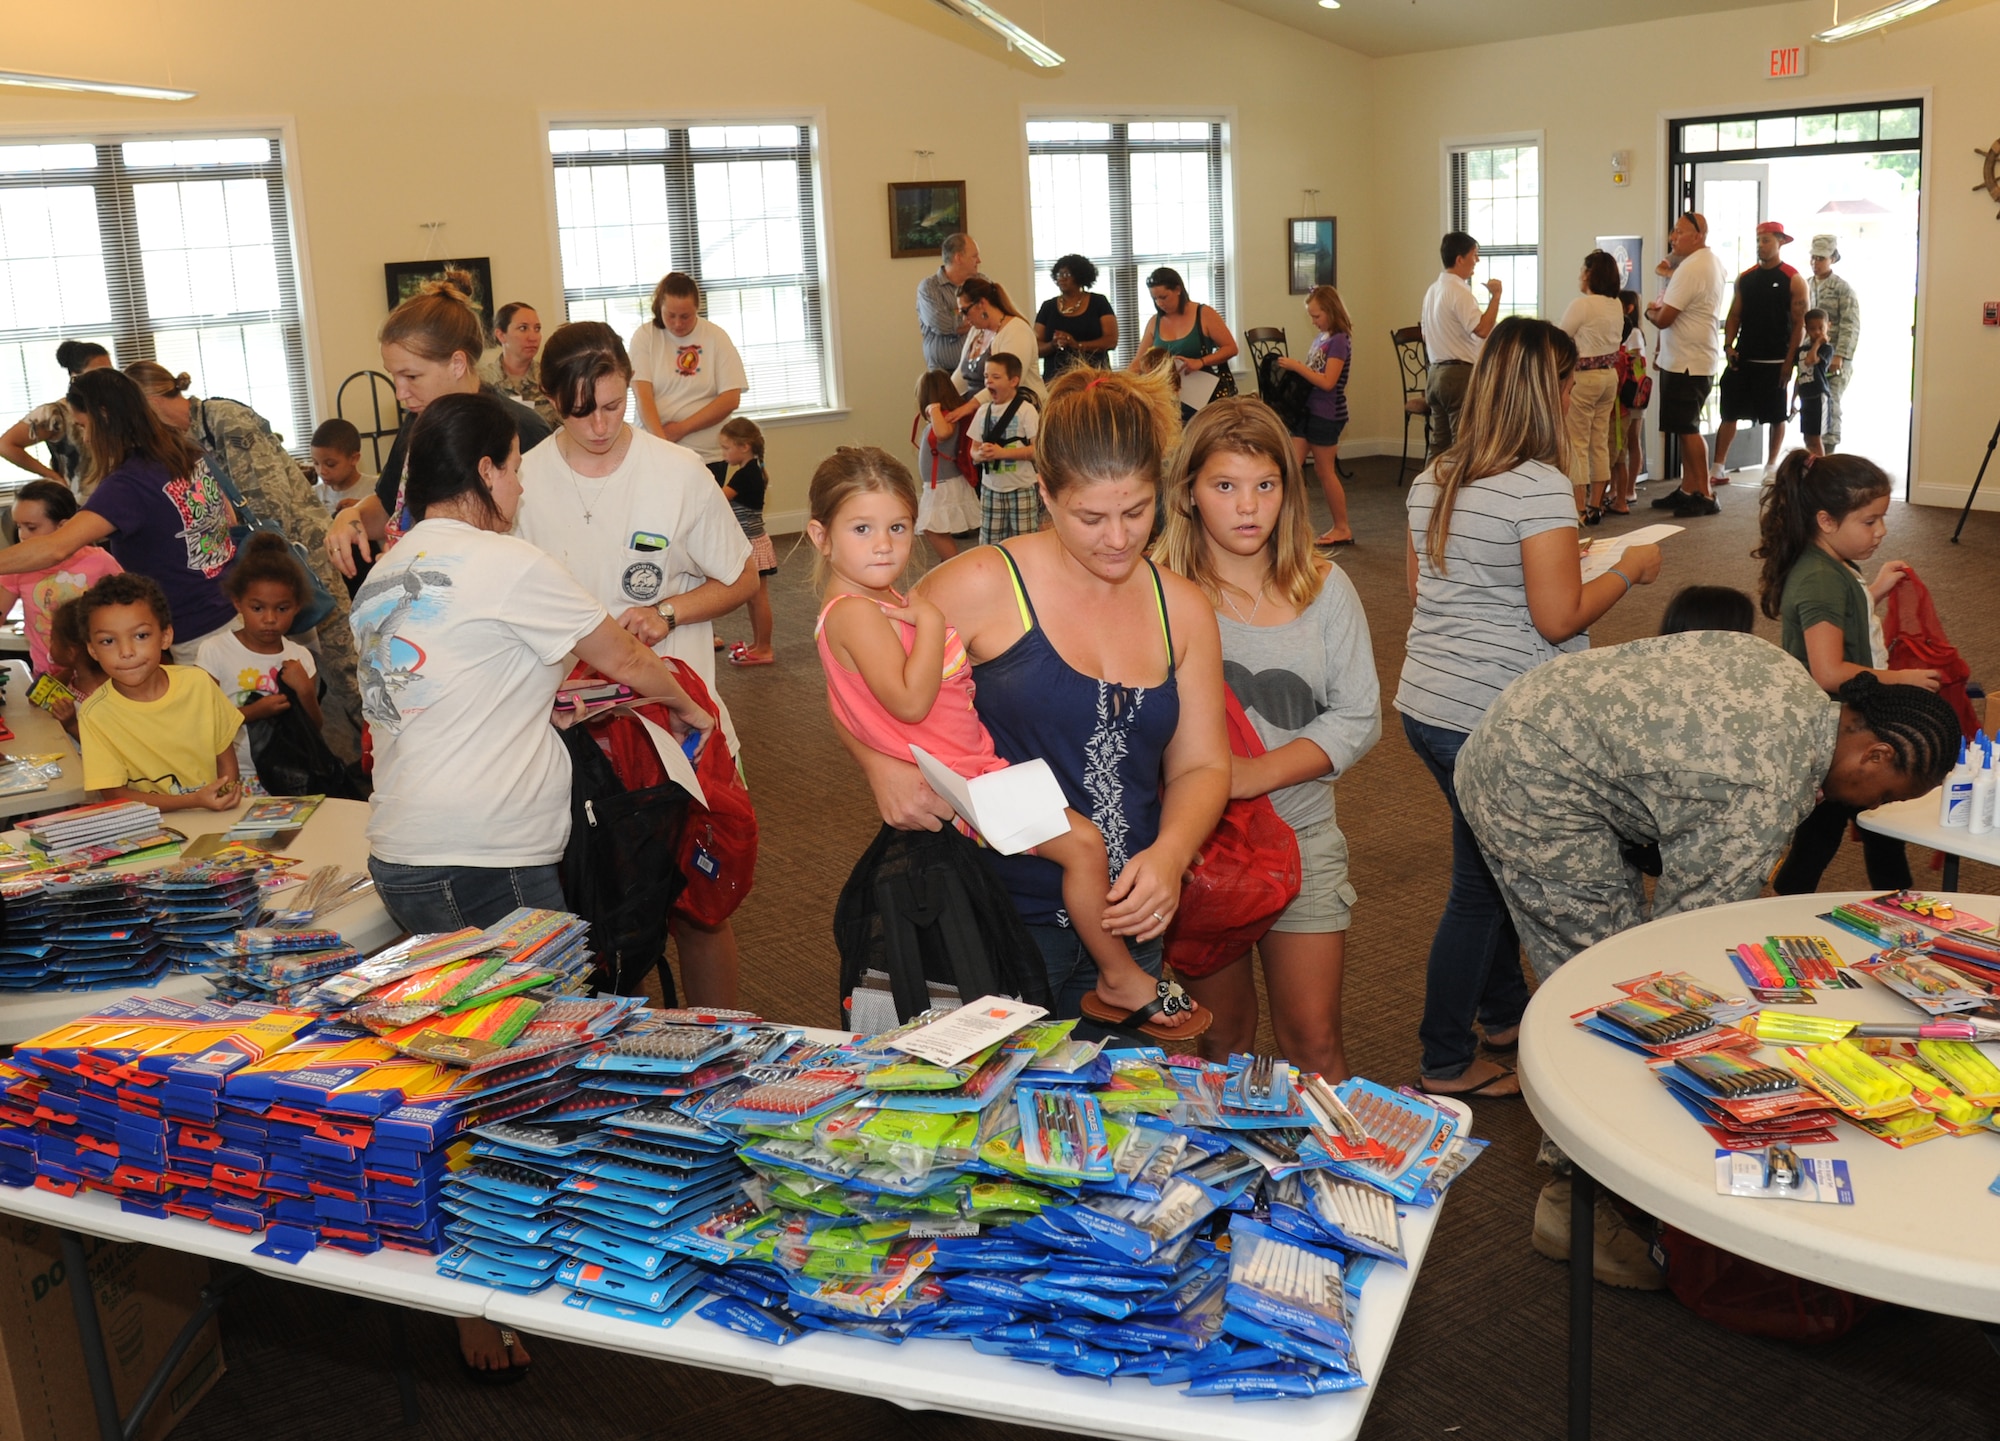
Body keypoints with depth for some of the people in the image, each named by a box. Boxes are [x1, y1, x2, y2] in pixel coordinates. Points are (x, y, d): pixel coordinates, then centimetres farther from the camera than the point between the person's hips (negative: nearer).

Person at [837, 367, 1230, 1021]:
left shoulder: (1183, 611, 3)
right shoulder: (981, 586, -11)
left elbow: (1202, 766, 5)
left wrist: (1170, 853, -14)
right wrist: (887, 769, -23)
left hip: (1129, 925, 5)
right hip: (998, 920, -4)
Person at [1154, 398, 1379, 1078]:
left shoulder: (1324, 589, 1)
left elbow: (1358, 717, -4)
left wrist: (1255, 774, -16)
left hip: (1300, 836, 2)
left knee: (1314, 1041, 5)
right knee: (1222, 1039, 14)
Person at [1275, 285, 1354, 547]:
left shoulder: (1339, 340, -14)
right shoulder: (1320, 338, 11)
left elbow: (1327, 381, -21)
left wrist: (1296, 366, -20)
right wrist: (1292, 367, -1)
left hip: (1326, 414, -8)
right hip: (1306, 409, 8)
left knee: (1325, 470, 2)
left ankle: (1342, 528, 15)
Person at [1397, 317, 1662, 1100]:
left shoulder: (1434, 479, 8)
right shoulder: (1538, 486, -17)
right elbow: (1558, 618, -20)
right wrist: (1627, 570, -4)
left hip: (1427, 706, 8)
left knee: (1493, 861, 23)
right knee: (1479, 886, 5)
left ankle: (1504, 1016, 39)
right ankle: (1446, 1064, 18)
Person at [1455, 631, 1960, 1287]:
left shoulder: (1780, 667, 5)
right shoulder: (1769, 798, -20)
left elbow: (1632, 661, 15)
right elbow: (1684, 925, -13)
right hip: (1535, 796, -11)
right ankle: (1574, 1199, 7)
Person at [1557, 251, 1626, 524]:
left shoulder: (1582, 304, -17)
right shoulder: (1617, 305, 7)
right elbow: (1616, 341, 14)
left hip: (1582, 377, -8)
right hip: (1609, 375, 8)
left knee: (1578, 444, -2)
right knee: (1600, 443, 11)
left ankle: (1580, 509, -1)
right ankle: (1596, 506, 16)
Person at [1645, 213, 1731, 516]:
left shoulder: (1691, 269, -20)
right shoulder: (1714, 262, 13)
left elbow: (1663, 319, -20)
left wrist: (1650, 311, 1)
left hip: (1684, 363, -10)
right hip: (1698, 359, 10)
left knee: (1687, 428, -6)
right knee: (1686, 428, 14)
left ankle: (1705, 495, -3)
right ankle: (1688, 490, 19)